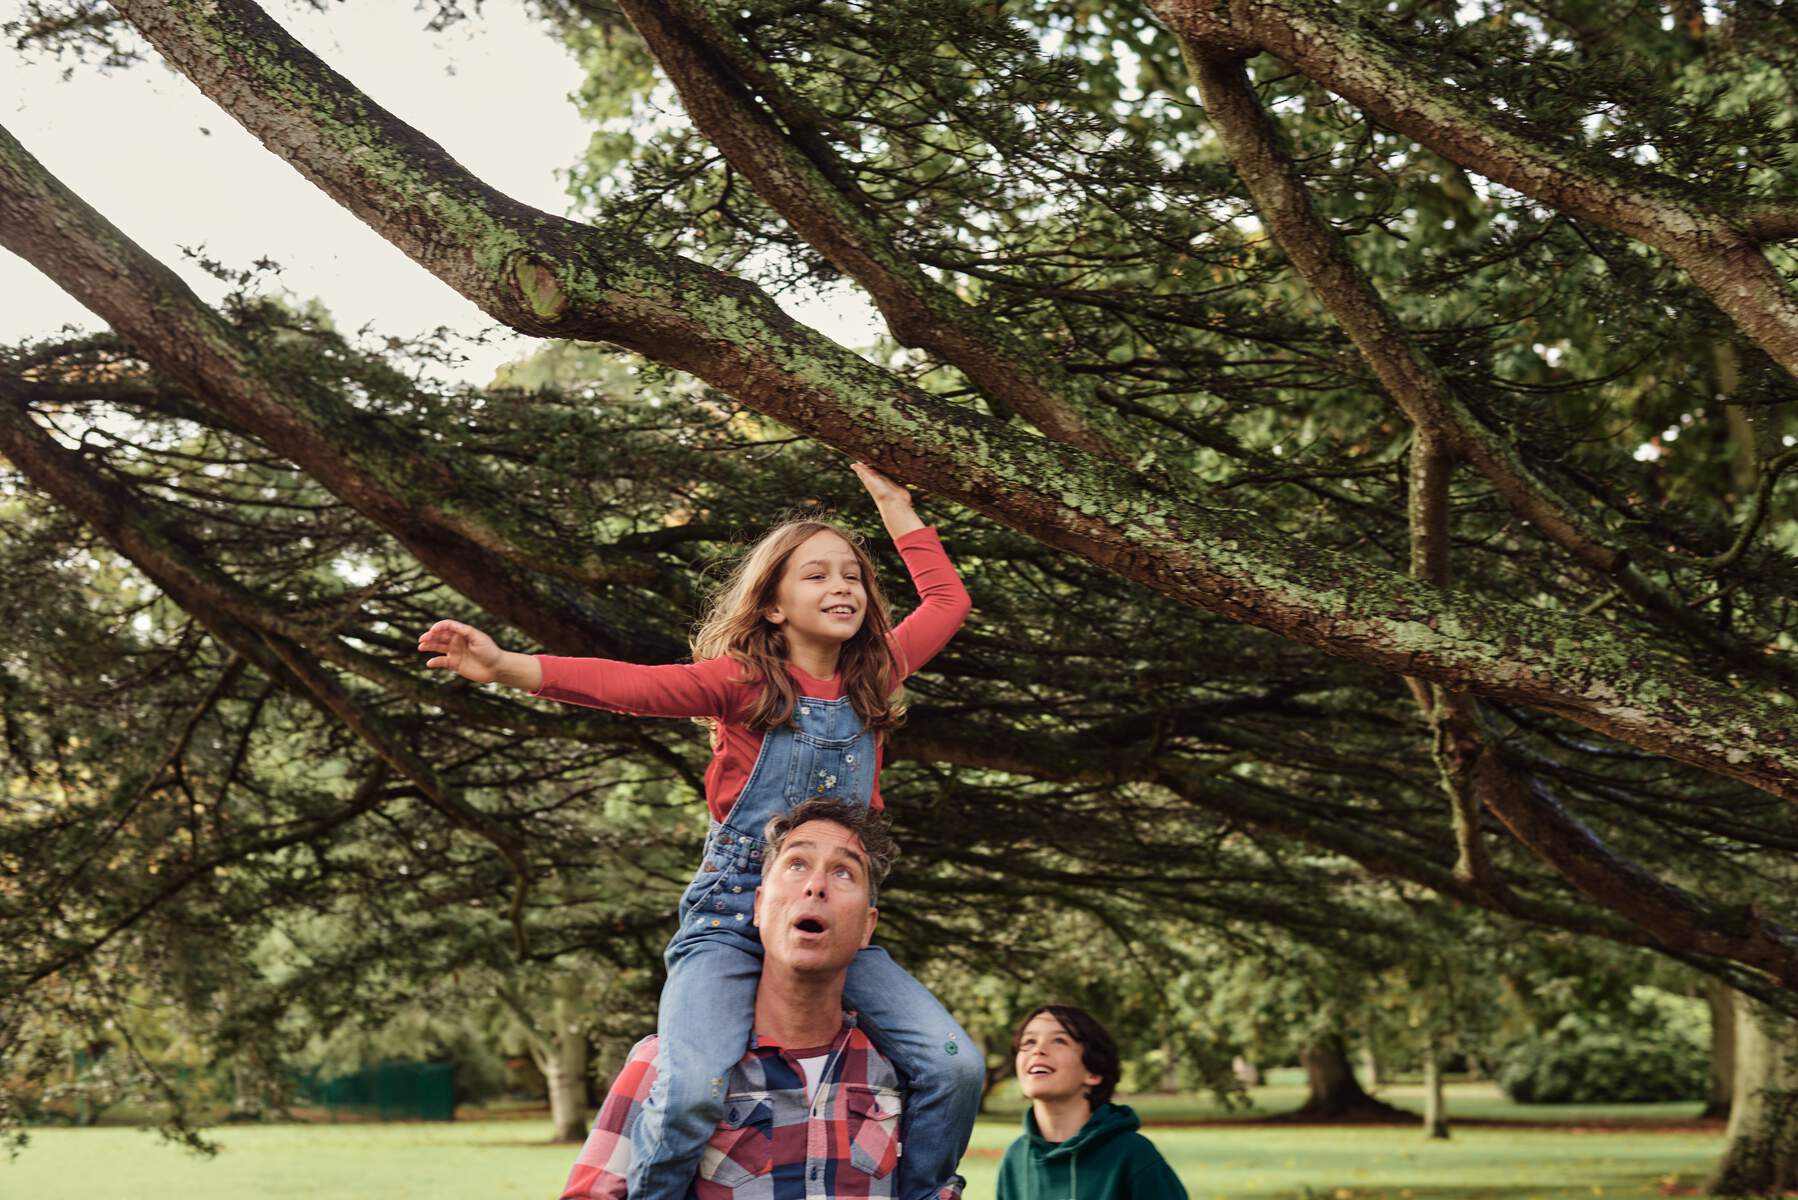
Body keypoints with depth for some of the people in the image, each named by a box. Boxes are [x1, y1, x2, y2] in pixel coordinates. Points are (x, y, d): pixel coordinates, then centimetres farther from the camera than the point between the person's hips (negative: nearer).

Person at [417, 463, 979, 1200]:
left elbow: (946, 601, 22)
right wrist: (506, 666, -30)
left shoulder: (872, 678, 9)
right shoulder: (743, 681, -4)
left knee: (955, 1065, -13)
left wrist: (893, 505, 22)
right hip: (731, 915, -4)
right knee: (693, 1091, -28)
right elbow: (630, 685, -18)